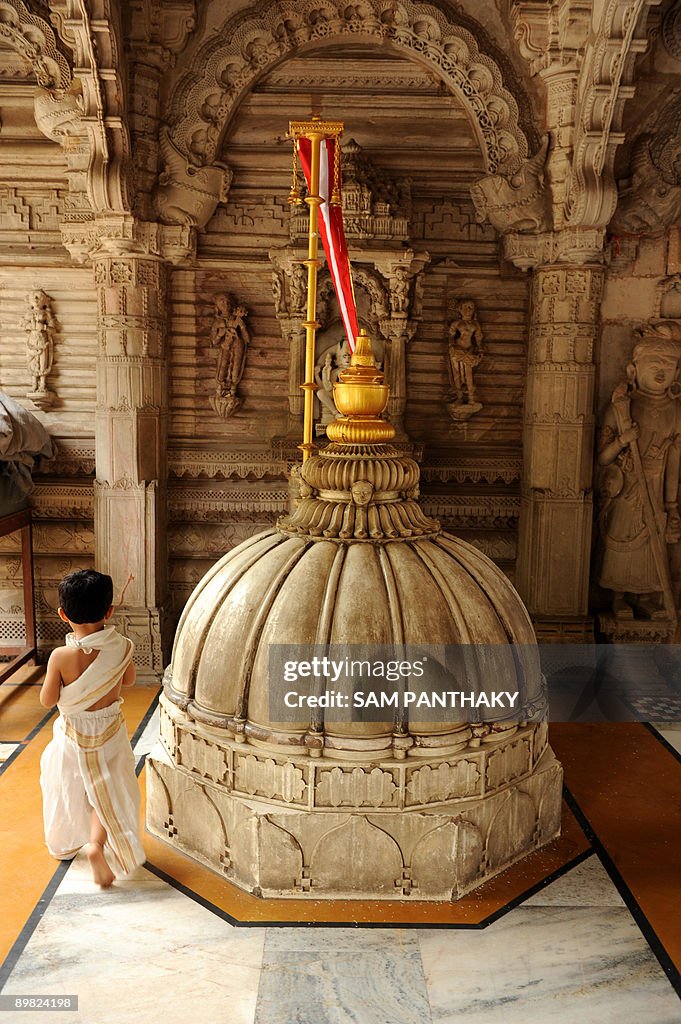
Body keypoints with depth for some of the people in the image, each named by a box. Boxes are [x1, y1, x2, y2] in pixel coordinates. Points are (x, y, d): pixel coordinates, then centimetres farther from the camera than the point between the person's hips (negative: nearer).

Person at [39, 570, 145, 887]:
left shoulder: (61, 656, -26)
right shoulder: (122, 647, -20)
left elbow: (47, 700, -13)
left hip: (73, 734, 0)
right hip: (109, 732, 1)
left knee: (68, 789, 23)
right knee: (106, 792, 18)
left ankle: (63, 845, 43)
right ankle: (97, 843, -3)